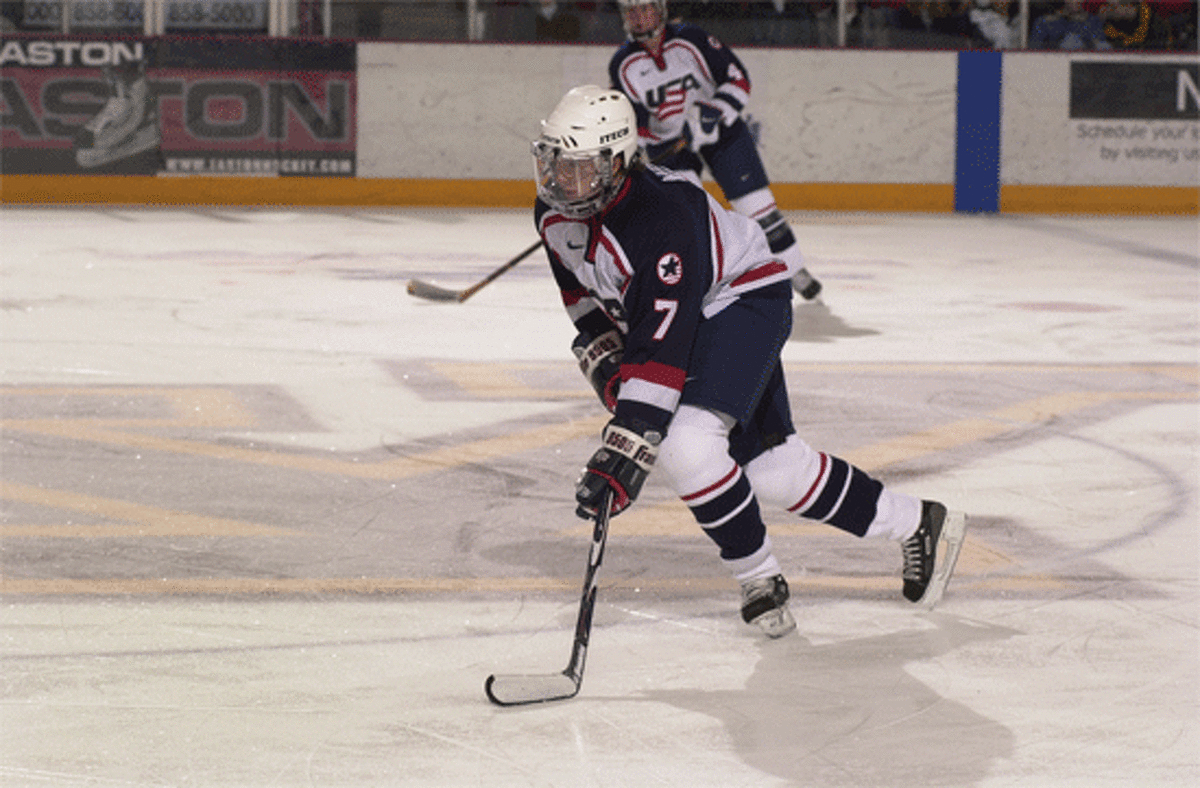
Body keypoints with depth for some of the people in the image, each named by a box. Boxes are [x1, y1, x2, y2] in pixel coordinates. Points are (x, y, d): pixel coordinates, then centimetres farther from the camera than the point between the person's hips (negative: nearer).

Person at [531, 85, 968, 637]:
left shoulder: (661, 220, -36)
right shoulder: (554, 213, -11)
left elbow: (662, 348, -40)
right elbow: (581, 292, 11)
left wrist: (621, 455, -44)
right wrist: (603, 361, -3)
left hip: (745, 303, -9)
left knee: (685, 448, -28)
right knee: (772, 466, 9)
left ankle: (759, 578, -7)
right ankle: (916, 526, 26)